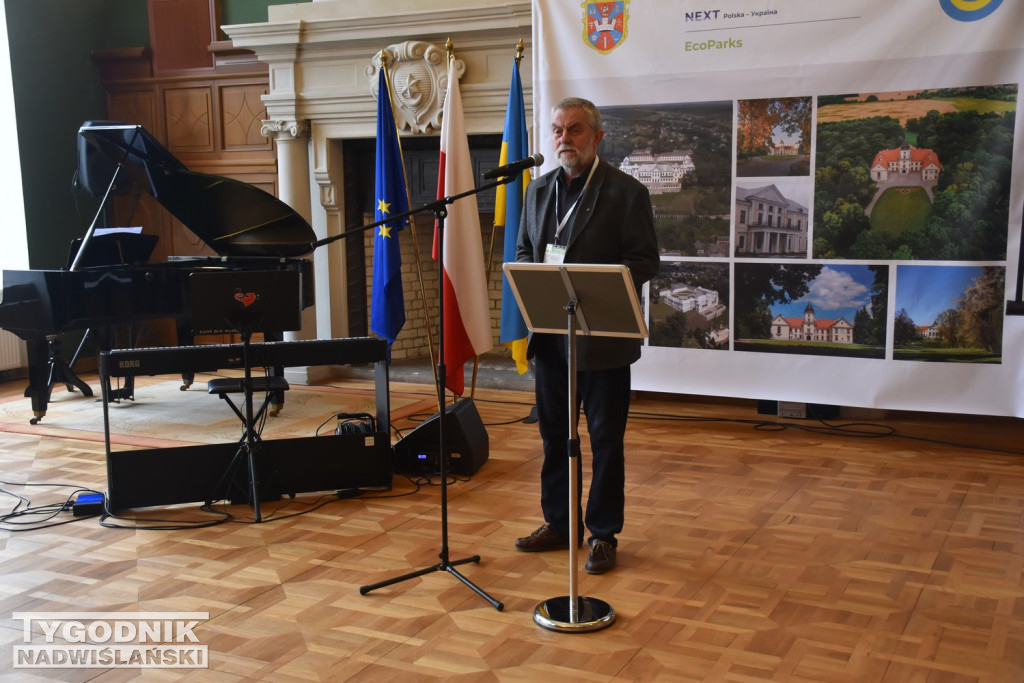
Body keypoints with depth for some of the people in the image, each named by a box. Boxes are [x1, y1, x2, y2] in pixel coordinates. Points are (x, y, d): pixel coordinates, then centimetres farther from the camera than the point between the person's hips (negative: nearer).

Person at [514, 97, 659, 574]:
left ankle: (603, 534, 17)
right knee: (554, 432, 14)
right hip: (549, 333, 6)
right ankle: (558, 523, 29)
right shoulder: (539, 190, 12)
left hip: (602, 336, -5)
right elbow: (523, 250, 17)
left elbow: (645, 260, -9)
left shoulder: (627, 192, -6)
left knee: (605, 438, 4)